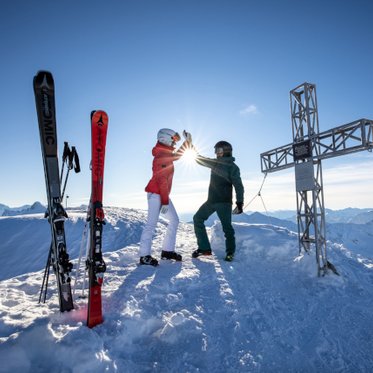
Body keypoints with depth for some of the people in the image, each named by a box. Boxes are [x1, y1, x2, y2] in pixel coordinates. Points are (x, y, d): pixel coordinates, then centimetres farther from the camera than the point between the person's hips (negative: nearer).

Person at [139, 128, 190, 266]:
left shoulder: (166, 154, 15)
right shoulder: (161, 156, -14)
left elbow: (177, 155, 36)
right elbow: (162, 180, -19)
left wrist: (187, 141, 32)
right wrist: (165, 201, -20)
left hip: (162, 194, 10)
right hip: (156, 193, -10)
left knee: (174, 220, 11)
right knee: (151, 223, -12)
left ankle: (167, 250, 16)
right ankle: (144, 256, -7)